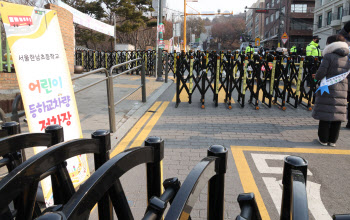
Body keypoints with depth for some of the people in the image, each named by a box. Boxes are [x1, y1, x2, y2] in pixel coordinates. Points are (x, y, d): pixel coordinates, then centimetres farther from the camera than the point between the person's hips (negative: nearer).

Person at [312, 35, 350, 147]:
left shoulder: (329, 56, -7)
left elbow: (321, 73, -14)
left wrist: (316, 77, 10)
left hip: (328, 90, -6)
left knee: (325, 115, 3)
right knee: (337, 116, 10)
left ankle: (323, 139, 11)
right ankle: (332, 140, 16)